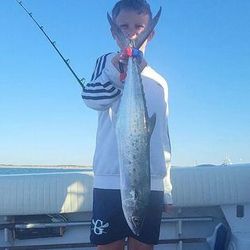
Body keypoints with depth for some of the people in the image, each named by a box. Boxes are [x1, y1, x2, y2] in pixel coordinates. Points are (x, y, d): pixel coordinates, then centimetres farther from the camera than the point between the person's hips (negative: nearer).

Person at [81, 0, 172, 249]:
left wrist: (167, 187, 18)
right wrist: (116, 68, -35)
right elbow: (91, 98, -15)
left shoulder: (160, 82, 18)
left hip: (152, 184, 4)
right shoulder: (107, 62, 7)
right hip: (111, 182, -3)